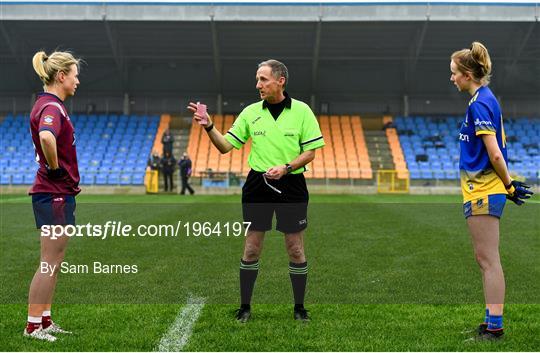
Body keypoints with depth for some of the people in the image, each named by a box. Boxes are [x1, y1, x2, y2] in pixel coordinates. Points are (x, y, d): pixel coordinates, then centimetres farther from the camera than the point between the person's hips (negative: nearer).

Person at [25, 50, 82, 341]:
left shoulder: (48, 104, 13)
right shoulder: (52, 107, -17)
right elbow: (46, 137, -39)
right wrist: (54, 167, -23)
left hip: (57, 193, 10)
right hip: (55, 193, -10)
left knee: (53, 263, 15)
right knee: (50, 263, -3)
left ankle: (45, 321, 23)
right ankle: (33, 326, 5)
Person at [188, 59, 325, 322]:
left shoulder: (301, 111, -3)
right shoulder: (251, 112, 3)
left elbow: (311, 151, -2)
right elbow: (226, 146, 2)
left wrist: (286, 168, -17)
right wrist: (209, 127, -15)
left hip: (291, 185, -2)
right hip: (257, 185, 2)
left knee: (295, 249, 5)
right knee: (251, 248, 6)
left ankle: (299, 307, 20)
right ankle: (245, 307, 18)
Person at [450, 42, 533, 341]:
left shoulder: (479, 104, -16)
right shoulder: (485, 99, 15)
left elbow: (495, 154, -19)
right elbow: (494, 151, 18)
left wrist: (508, 185, -9)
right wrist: (507, 184, 17)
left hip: (483, 191, -10)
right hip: (480, 189, 10)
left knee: (488, 259, -6)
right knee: (485, 258, 13)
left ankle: (495, 327, -1)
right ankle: (491, 323, 20)